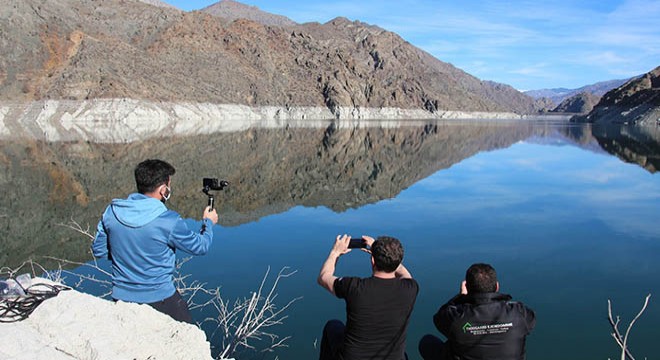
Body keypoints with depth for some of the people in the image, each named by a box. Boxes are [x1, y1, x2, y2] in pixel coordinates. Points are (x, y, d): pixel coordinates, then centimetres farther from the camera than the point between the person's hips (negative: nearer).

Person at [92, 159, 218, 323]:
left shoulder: (111, 212, -6)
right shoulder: (168, 221, -20)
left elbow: (98, 250, 6)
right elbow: (200, 246, -5)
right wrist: (208, 222, 14)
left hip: (121, 298, 5)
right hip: (160, 300, -4)